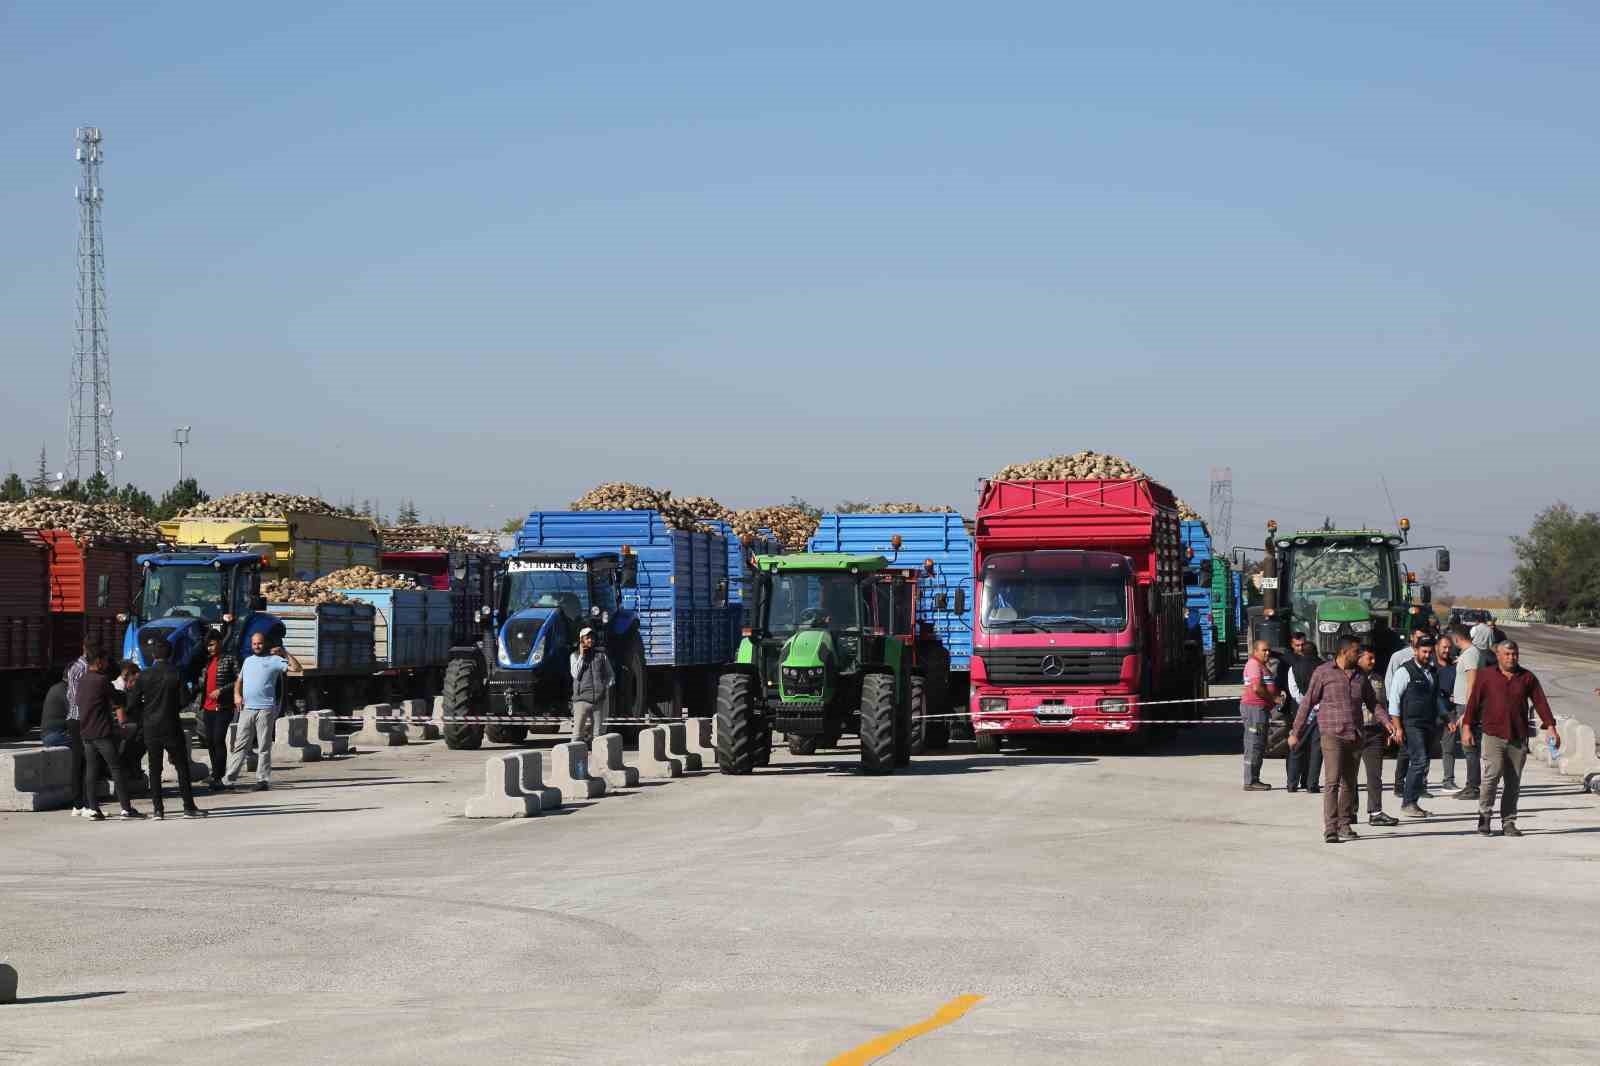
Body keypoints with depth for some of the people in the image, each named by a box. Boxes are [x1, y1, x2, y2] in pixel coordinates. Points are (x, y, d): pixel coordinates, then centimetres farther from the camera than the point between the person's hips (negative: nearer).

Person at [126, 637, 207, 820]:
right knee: (182, 767, 5)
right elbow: (183, 701, -7)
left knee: (154, 769, 7)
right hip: (172, 727, -2)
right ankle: (189, 807, 4)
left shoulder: (144, 676, -3)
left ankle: (157, 809, 4)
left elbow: (132, 704, -2)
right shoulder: (175, 674, -8)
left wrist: (143, 720, 13)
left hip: (151, 728, 2)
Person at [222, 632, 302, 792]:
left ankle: (263, 779, 2)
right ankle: (229, 779, 1)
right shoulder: (248, 661, 19)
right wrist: (237, 694, 8)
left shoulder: (274, 660, 2)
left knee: (264, 747, -1)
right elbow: (239, 680, 26)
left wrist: (285, 652, -11)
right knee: (240, 745, 2)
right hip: (247, 708, 4)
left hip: (265, 709, -4)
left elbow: (296, 667, -7)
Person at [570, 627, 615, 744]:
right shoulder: (575, 656, 9)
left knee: (598, 733, 2)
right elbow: (575, 674, -5)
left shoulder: (601, 655, 13)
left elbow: (610, 675, 18)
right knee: (577, 733, -10)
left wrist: (607, 688, 0)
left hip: (599, 699, 2)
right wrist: (581, 655, -4)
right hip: (582, 698, -2)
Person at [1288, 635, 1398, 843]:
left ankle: (1345, 824, 21)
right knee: (1332, 782, -13)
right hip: (1332, 734, -5)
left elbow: (1372, 702, 18)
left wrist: (1387, 721, 1)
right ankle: (1330, 829, -16)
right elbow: (1308, 703, 0)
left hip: (1356, 736, 5)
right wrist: (1295, 733, 0)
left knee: (1349, 783, 11)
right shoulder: (1323, 672, -3)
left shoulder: (1361, 675, 12)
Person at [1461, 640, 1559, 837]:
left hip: (1518, 738, 2)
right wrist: (1466, 727, -2)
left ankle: (1508, 823, 11)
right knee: (1493, 773, -15)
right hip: (1493, 735, -2)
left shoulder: (1527, 678, 9)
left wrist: (1551, 727, -3)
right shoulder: (1486, 676, 5)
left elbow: (1540, 702, 6)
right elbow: (1474, 701, 5)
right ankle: (1484, 815, -1)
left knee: (1514, 782, 4)